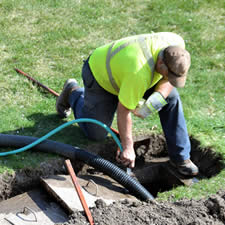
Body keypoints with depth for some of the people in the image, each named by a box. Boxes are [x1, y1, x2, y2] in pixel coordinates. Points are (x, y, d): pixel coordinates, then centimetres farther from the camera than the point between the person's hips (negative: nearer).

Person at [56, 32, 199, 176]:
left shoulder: (176, 44, -26)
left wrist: (159, 97, -30)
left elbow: (169, 79, -9)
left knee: (171, 97, -14)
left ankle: (180, 156, -1)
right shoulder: (139, 73, -45)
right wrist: (127, 148, -25)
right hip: (100, 75, -6)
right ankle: (74, 93, 27)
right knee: (96, 134, 2)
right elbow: (123, 110, -33)